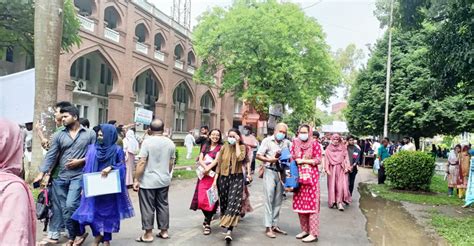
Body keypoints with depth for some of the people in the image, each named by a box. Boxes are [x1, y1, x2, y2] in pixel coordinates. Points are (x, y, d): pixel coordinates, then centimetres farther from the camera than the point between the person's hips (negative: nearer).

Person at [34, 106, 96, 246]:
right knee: (64, 209, 8)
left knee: (70, 206, -16)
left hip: (78, 176, -4)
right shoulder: (58, 135, 6)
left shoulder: (90, 134, 0)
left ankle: (78, 233, 7)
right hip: (60, 177, 4)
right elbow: (50, 156, 2)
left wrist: (80, 161, -12)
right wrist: (41, 173, -6)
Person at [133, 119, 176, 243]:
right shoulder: (170, 143, 4)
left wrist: (136, 179, -10)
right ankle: (164, 231, 21)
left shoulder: (147, 141, -12)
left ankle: (148, 234, 9)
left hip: (148, 181, -5)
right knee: (163, 205, 14)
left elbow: (142, 162, -16)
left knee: (148, 207, 3)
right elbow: (171, 163, 10)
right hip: (164, 180, 5)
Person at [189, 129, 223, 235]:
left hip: (214, 175, -4)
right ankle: (207, 218, 24)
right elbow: (200, 160, 5)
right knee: (201, 199, 0)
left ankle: (207, 223, 4)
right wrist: (205, 167, -13)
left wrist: (208, 168, -23)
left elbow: (217, 160, -11)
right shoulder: (205, 146, 15)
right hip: (204, 175, 4)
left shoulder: (220, 147, 2)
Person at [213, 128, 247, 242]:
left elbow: (240, 158, -20)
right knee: (224, 202, 10)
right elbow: (219, 164, 7)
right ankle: (225, 223, 28)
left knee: (233, 203, -12)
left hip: (237, 178, -3)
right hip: (223, 178, 3)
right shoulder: (224, 147, 6)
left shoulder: (242, 147, 1)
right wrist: (215, 179, 2)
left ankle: (229, 230, -16)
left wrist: (237, 144, -13)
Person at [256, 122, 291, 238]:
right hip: (270, 171, -4)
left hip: (281, 172, 4)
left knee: (278, 200, 9)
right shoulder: (267, 140, -2)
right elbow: (258, 155, -4)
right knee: (269, 199, -4)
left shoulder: (287, 143, 7)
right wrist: (270, 159, -17)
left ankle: (274, 225, 19)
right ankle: (268, 227, 0)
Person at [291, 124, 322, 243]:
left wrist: (302, 161, -10)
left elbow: (318, 160, -7)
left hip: (311, 177, -4)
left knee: (312, 204, -4)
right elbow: (292, 159, 11)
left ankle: (313, 234, 1)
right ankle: (305, 230, 21)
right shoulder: (295, 143, 8)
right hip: (299, 177, 5)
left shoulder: (315, 143, -2)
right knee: (300, 204, 8)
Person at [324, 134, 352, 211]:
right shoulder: (328, 149, 4)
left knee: (341, 185, -9)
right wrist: (327, 169, -6)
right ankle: (333, 201, 14)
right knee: (332, 185, 3)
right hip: (332, 169, 0)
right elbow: (326, 159, 1)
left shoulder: (343, 148, 6)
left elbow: (346, 158, 3)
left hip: (341, 169, 0)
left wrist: (347, 167, -8)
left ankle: (339, 202, -8)